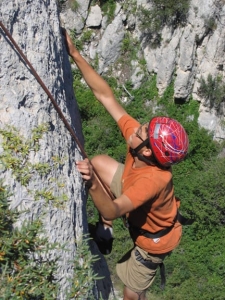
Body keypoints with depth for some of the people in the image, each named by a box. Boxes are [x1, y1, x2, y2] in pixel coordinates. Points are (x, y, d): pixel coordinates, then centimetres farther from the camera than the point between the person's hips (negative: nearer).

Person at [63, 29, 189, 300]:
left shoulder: (153, 179, -45)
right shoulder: (137, 135, -27)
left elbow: (113, 211, -50)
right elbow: (105, 95, -26)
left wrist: (93, 185, -67)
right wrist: (75, 54, -29)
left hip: (152, 238, -7)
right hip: (138, 214, 7)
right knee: (99, 161, 3)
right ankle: (105, 227, 15)